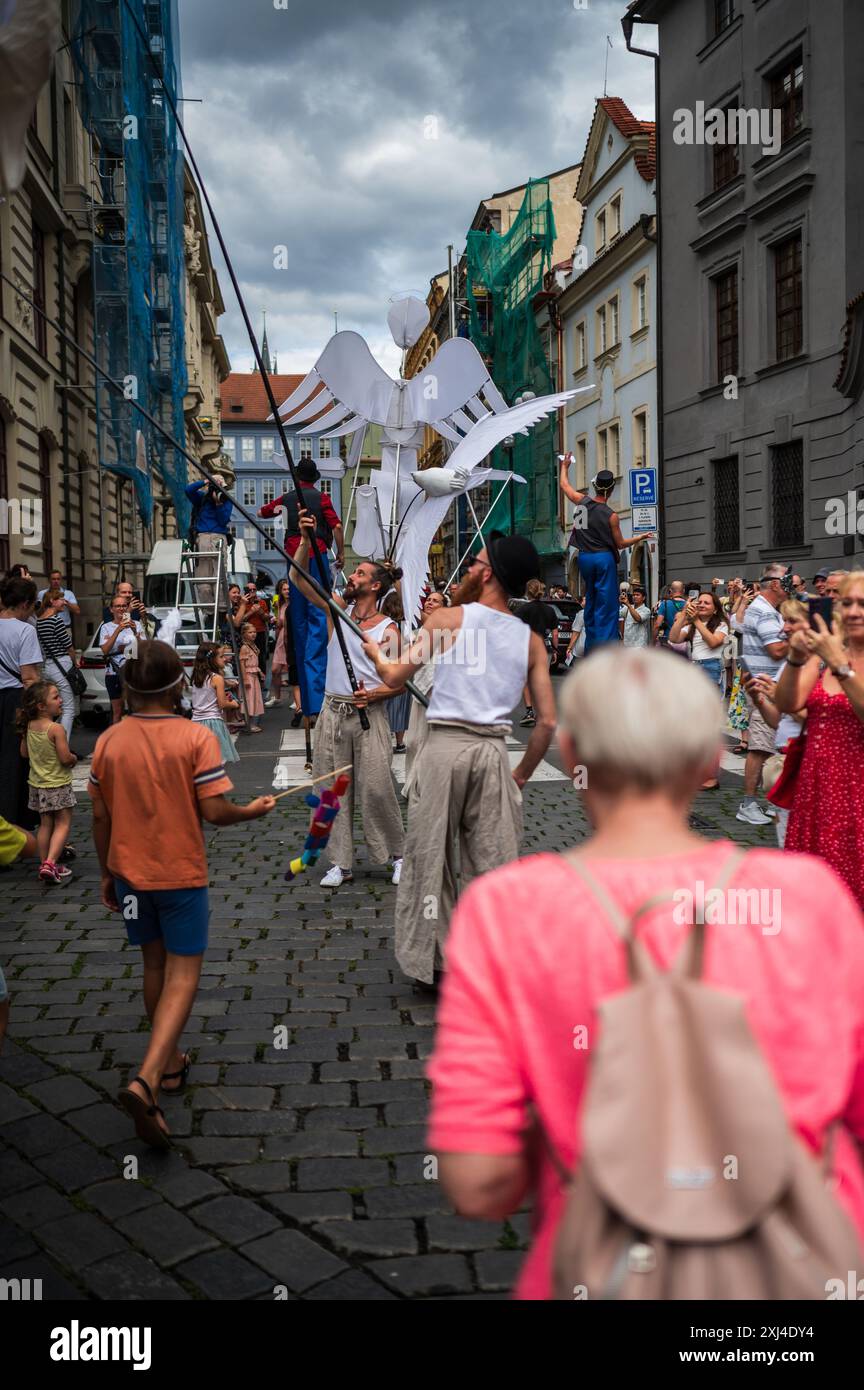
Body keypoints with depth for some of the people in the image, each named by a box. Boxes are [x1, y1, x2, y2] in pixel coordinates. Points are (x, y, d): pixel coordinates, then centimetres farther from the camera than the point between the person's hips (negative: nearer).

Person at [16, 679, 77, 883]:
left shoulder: (29, 727, 0)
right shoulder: (56, 729, -21)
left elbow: (24, 753, 11)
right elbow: (65, 758, -22)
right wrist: (74, 758, -2)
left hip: (37, 783, 7)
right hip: (58, 784, -7)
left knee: (45, 824, 16)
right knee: (63, 824, 2)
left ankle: (44, 864, 19)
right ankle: (50, 863, -11)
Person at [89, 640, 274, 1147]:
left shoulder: (108, 741, -3)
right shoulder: (197, 737, -15)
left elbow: (100, 818, 2)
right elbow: (214, 811, -18)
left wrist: (108, 874, 14)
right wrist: (254, 810, 2)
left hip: (130, 872, 5)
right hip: (181, 875, -5)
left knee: (156, 966, 22)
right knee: (183, 977, 2)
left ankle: (171, 1065, 36)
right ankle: (146, 1081, -16)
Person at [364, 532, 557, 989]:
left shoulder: (449, 618, -2)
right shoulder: (531, 639, 7)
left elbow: (394, 676, 2)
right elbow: (547, 721, 5)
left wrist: (375, 652, 24)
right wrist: (521, 774, 17)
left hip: (445, 745, -2)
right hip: (493, 750, 3)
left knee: (431, 856, 10)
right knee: (492, 863, 9)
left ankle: (435, 962, 17)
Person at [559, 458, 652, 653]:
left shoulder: (582, 501, -2)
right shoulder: (611, 516, -11)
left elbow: (564, 485, 17)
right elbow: (620, 544, 0)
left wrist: (565, 466, 34)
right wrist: (641, 537, 14)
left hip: (584, 557, 5)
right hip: (604, 558, -5)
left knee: (590, 601, 15)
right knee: (606, 604, -4)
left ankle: (590, 648, 17)